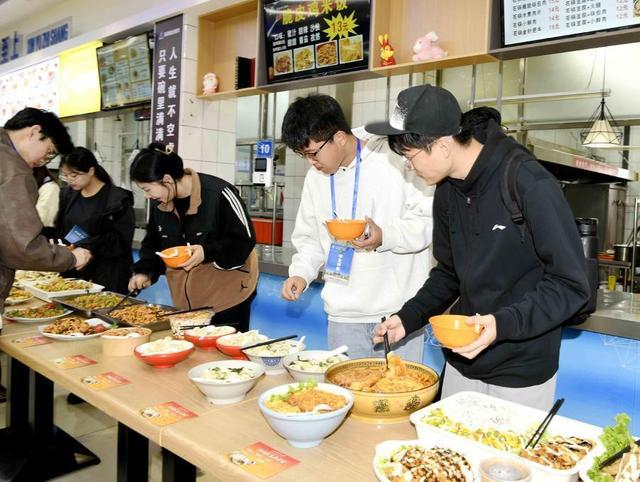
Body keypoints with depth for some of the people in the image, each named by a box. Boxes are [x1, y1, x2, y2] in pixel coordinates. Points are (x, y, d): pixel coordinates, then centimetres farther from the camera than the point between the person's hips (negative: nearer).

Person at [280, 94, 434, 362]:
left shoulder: (394, 159, -10)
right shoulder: (315, 177, 10)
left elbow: (430, 219, -9)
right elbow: (310, 236, 17)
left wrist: (385, 237, -23)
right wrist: (302, 272, 1)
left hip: (397, 309, -5)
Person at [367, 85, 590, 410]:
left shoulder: (530, 185, -20)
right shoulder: (447, 192, 1)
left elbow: (571, 285, -18)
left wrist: (504, 323, -30)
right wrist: (408, 318, -1)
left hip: (522, 372, -6)